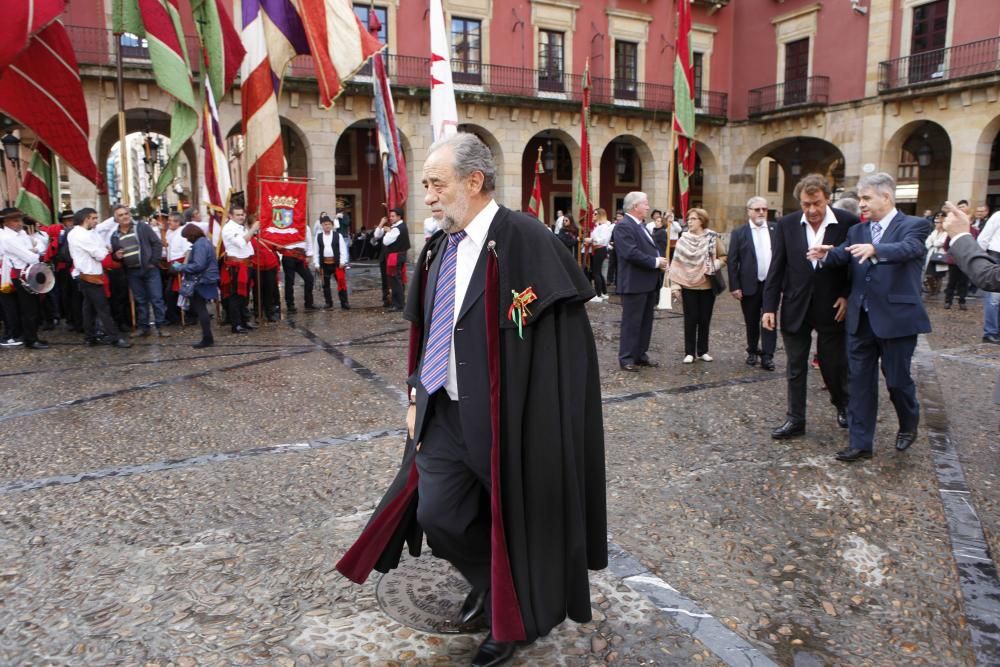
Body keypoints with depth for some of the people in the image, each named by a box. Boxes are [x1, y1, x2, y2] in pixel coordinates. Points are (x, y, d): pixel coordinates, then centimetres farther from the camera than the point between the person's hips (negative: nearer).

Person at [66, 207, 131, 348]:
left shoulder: (74, 233, 14)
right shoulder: (83, 234, -18)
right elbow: (100, 255, -17)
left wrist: (101, 249, 0)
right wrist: (105, 249, 2)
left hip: (85, 276, 10)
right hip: (90, 276, -10)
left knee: (89, 307, 12)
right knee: (103, 307, -8)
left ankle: (89, 337, 16)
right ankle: (115, 337, -7)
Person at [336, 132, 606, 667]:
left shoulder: (524, 239, -16)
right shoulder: (437, 249, 7)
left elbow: (561, 340, -17)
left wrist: (526, 421, -17)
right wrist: (418, 396, 12)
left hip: (506, 418, -6)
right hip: (445, 415, 7)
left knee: (512, 520, 10)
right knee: (436, 514, 9)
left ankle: (512, 619, 39)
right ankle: (489, 581, 41)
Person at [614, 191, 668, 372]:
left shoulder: (641, 225, 17)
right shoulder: (623, 226, -15)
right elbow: (631, 253, -25)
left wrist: (660, 261, -1)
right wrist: (655, 262, -17)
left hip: (648, 282, 10)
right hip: (634, 283, -9)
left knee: (646, 321, 14)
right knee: (631, 322, -2)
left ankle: (640, 354, 23)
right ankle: (626, 358, 6)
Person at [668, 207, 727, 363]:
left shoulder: (713, 238, -1)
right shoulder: (683, 240, -2)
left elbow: (724, 257, 6)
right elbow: (677, 262, -3)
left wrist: (714, 266, -13)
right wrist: (675, 284, -9)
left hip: (707, 285, 1)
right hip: (688, 286, -1)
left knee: (705, 319, 8)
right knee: (690, 319, 2)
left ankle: (703, 351, 20)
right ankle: (689, 352, 10)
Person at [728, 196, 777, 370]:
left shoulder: (777, 229, 4)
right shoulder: (739, 233, 0)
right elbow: (732, 261, -2)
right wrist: (734, 286, -7)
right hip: (750, 285, 0)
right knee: (751, 322, 10)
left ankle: (767, 356, 4)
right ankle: (753, 352, 26)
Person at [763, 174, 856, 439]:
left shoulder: (848, 223, -8)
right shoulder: (787, 224, -3)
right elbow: (776, 268, -1)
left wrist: (848, 296, -9)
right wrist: (769, 307, -4)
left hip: (832, 307, -1)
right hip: (795, 307, 2)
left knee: (834, 364, 12)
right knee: (795, 367, 8)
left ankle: (842, 404, 40)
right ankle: (795, 420, 19)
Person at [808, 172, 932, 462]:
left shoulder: (914, 225, -4)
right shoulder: (856, 231, 11)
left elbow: (908, 248, -26)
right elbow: (842, 256, -5)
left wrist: (874, 250, -45)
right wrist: (826, 254, -28)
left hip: (896, 318, -4)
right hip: (860, 319, 5)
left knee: (897, 379, 8)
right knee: (860, 382, 7)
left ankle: (908, 425, 38)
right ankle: (860, 443, 16)